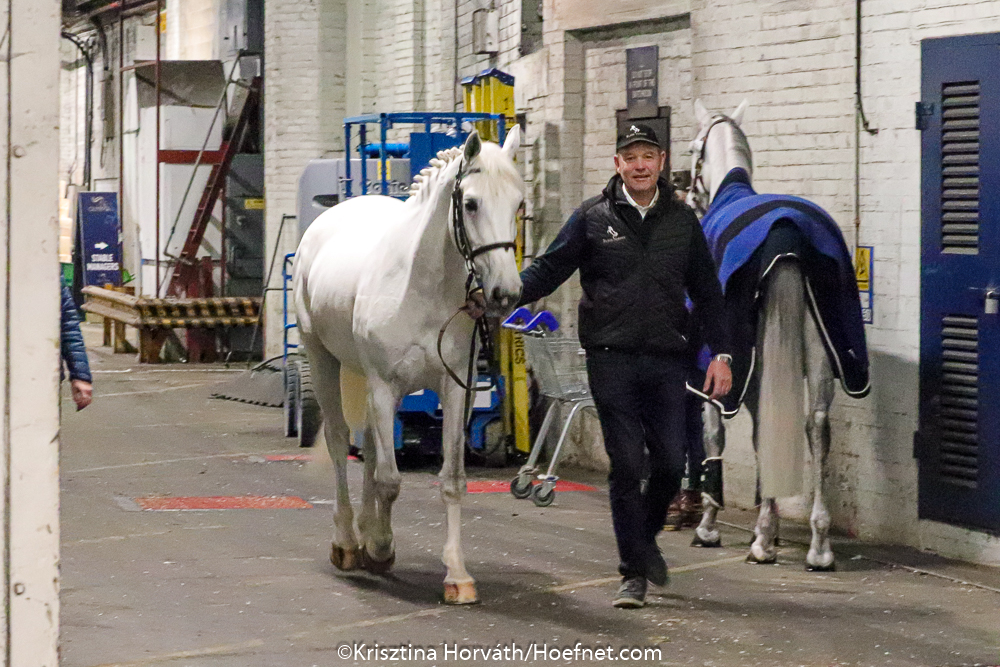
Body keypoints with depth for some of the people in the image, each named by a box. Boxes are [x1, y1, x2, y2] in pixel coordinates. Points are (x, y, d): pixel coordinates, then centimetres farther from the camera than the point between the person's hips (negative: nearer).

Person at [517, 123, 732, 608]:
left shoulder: (682, 221, 9)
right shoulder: (592, 218, 3)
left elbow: (706, 292, 13)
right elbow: (549, 269, 2)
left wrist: (720, 353, 5)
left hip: (667, 360, 2)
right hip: (612, 360, -2)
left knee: (671, 464, 3)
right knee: (626, 465, -2)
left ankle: (646, 537, 32)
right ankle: (634, 573, 7)